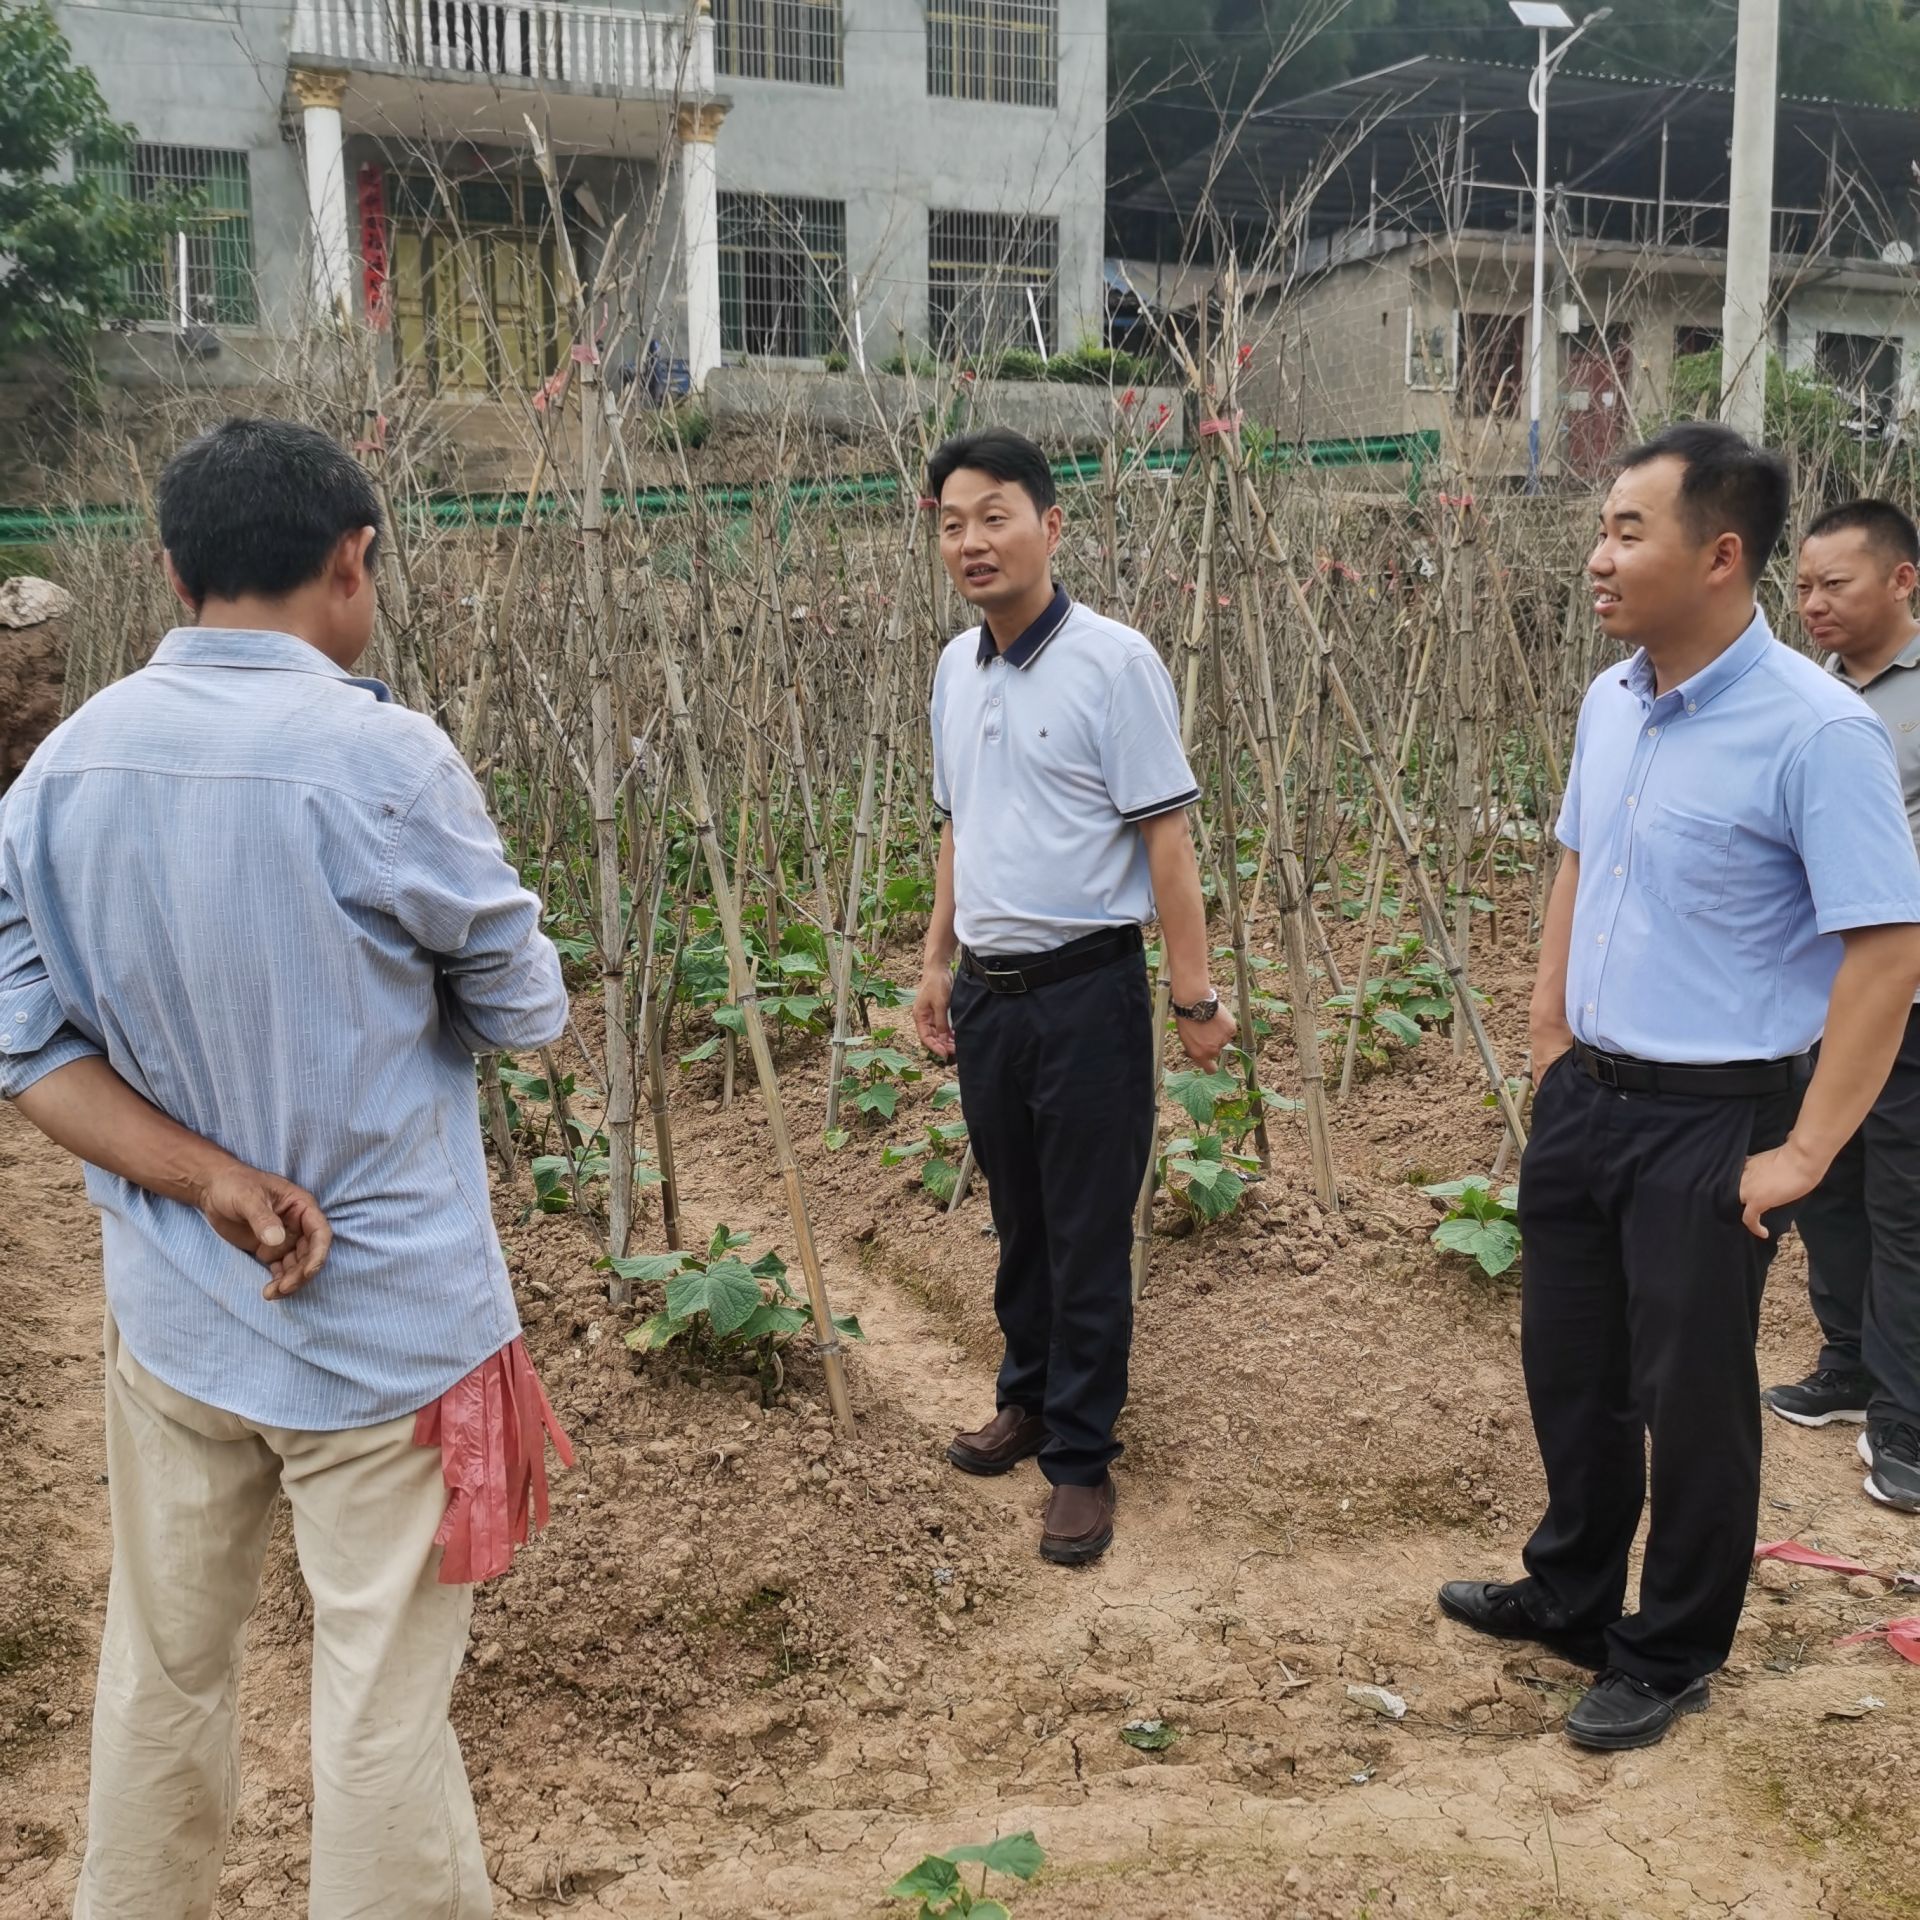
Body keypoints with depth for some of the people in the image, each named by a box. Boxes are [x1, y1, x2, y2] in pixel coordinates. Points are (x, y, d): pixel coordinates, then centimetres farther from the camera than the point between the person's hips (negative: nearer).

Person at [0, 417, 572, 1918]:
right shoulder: (381, 756, -18)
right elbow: (526, 1009, -7)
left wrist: (212, 1183, -8)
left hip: (168, 1310, 6)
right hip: (383, 1317, -5)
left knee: (163, 1674, 22)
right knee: (384, 1702, 8)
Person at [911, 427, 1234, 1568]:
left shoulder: (1113, 663, -13)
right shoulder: (957, 669, 9)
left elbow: (1167, 838, -13)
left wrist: (1196, 996, -14)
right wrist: (938, 962, 18)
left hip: (1086, 991, -6)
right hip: (987, 992, 6)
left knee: (1088, 1238, 3)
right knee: (1019, 1224, 19)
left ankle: (1082, 1456, 16)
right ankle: (1030, 1398, 36)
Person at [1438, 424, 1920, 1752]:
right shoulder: (1610, 704, 3)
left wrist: (1802, 1154, -19)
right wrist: (1550, 1035, 13)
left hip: (1711, 1119, -7)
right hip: (1583, 1096, 7)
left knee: (1690, 1399, 9)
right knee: (1570, 1372, 20)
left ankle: (1671, 1659, 30)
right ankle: (1570, 1598, 42)